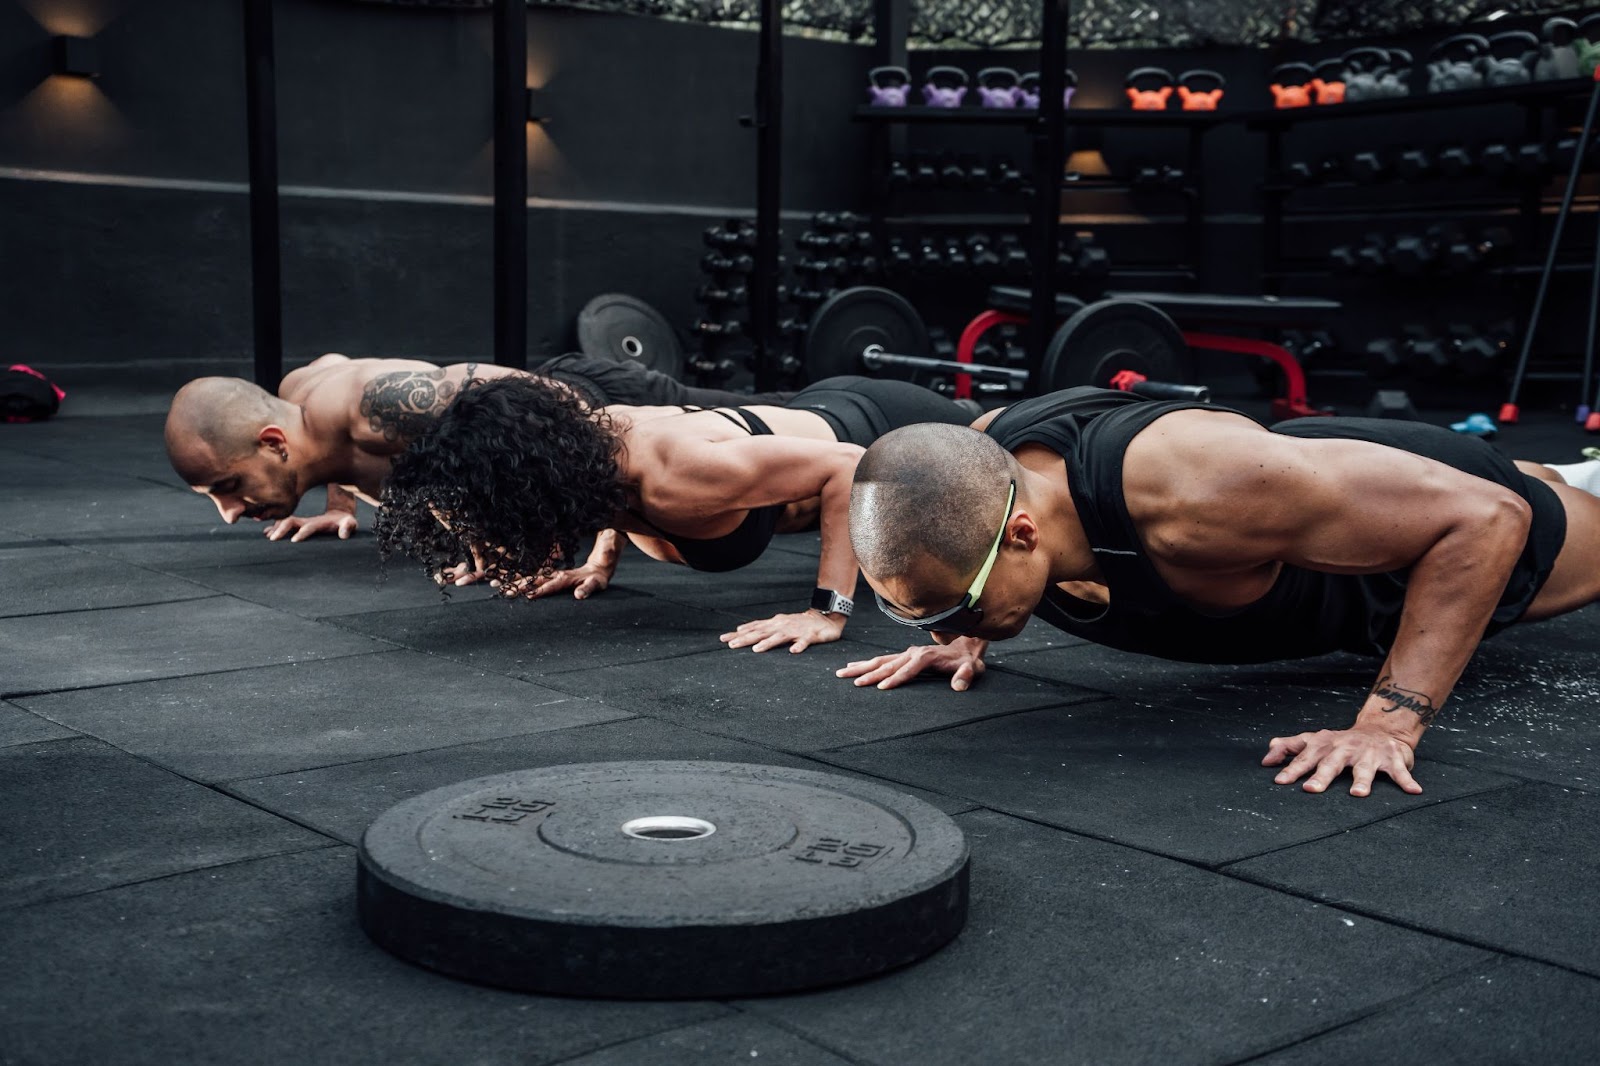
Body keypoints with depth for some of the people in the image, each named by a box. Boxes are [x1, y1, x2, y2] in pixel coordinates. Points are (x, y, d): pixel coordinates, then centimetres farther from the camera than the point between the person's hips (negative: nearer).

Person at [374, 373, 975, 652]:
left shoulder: (674, 473, -48)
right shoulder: (585, 443, -26)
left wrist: (830, 611, -41)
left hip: (880, 437, -6)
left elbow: (850, 468, -39)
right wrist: (601, 563, -6)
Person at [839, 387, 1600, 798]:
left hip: (1437, 512, -6)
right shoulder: (972, 474, -32)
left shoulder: (1192, 493, -52)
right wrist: (961, 638, -16)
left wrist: (1390, 722, -48)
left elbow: (1486, 516, -45)